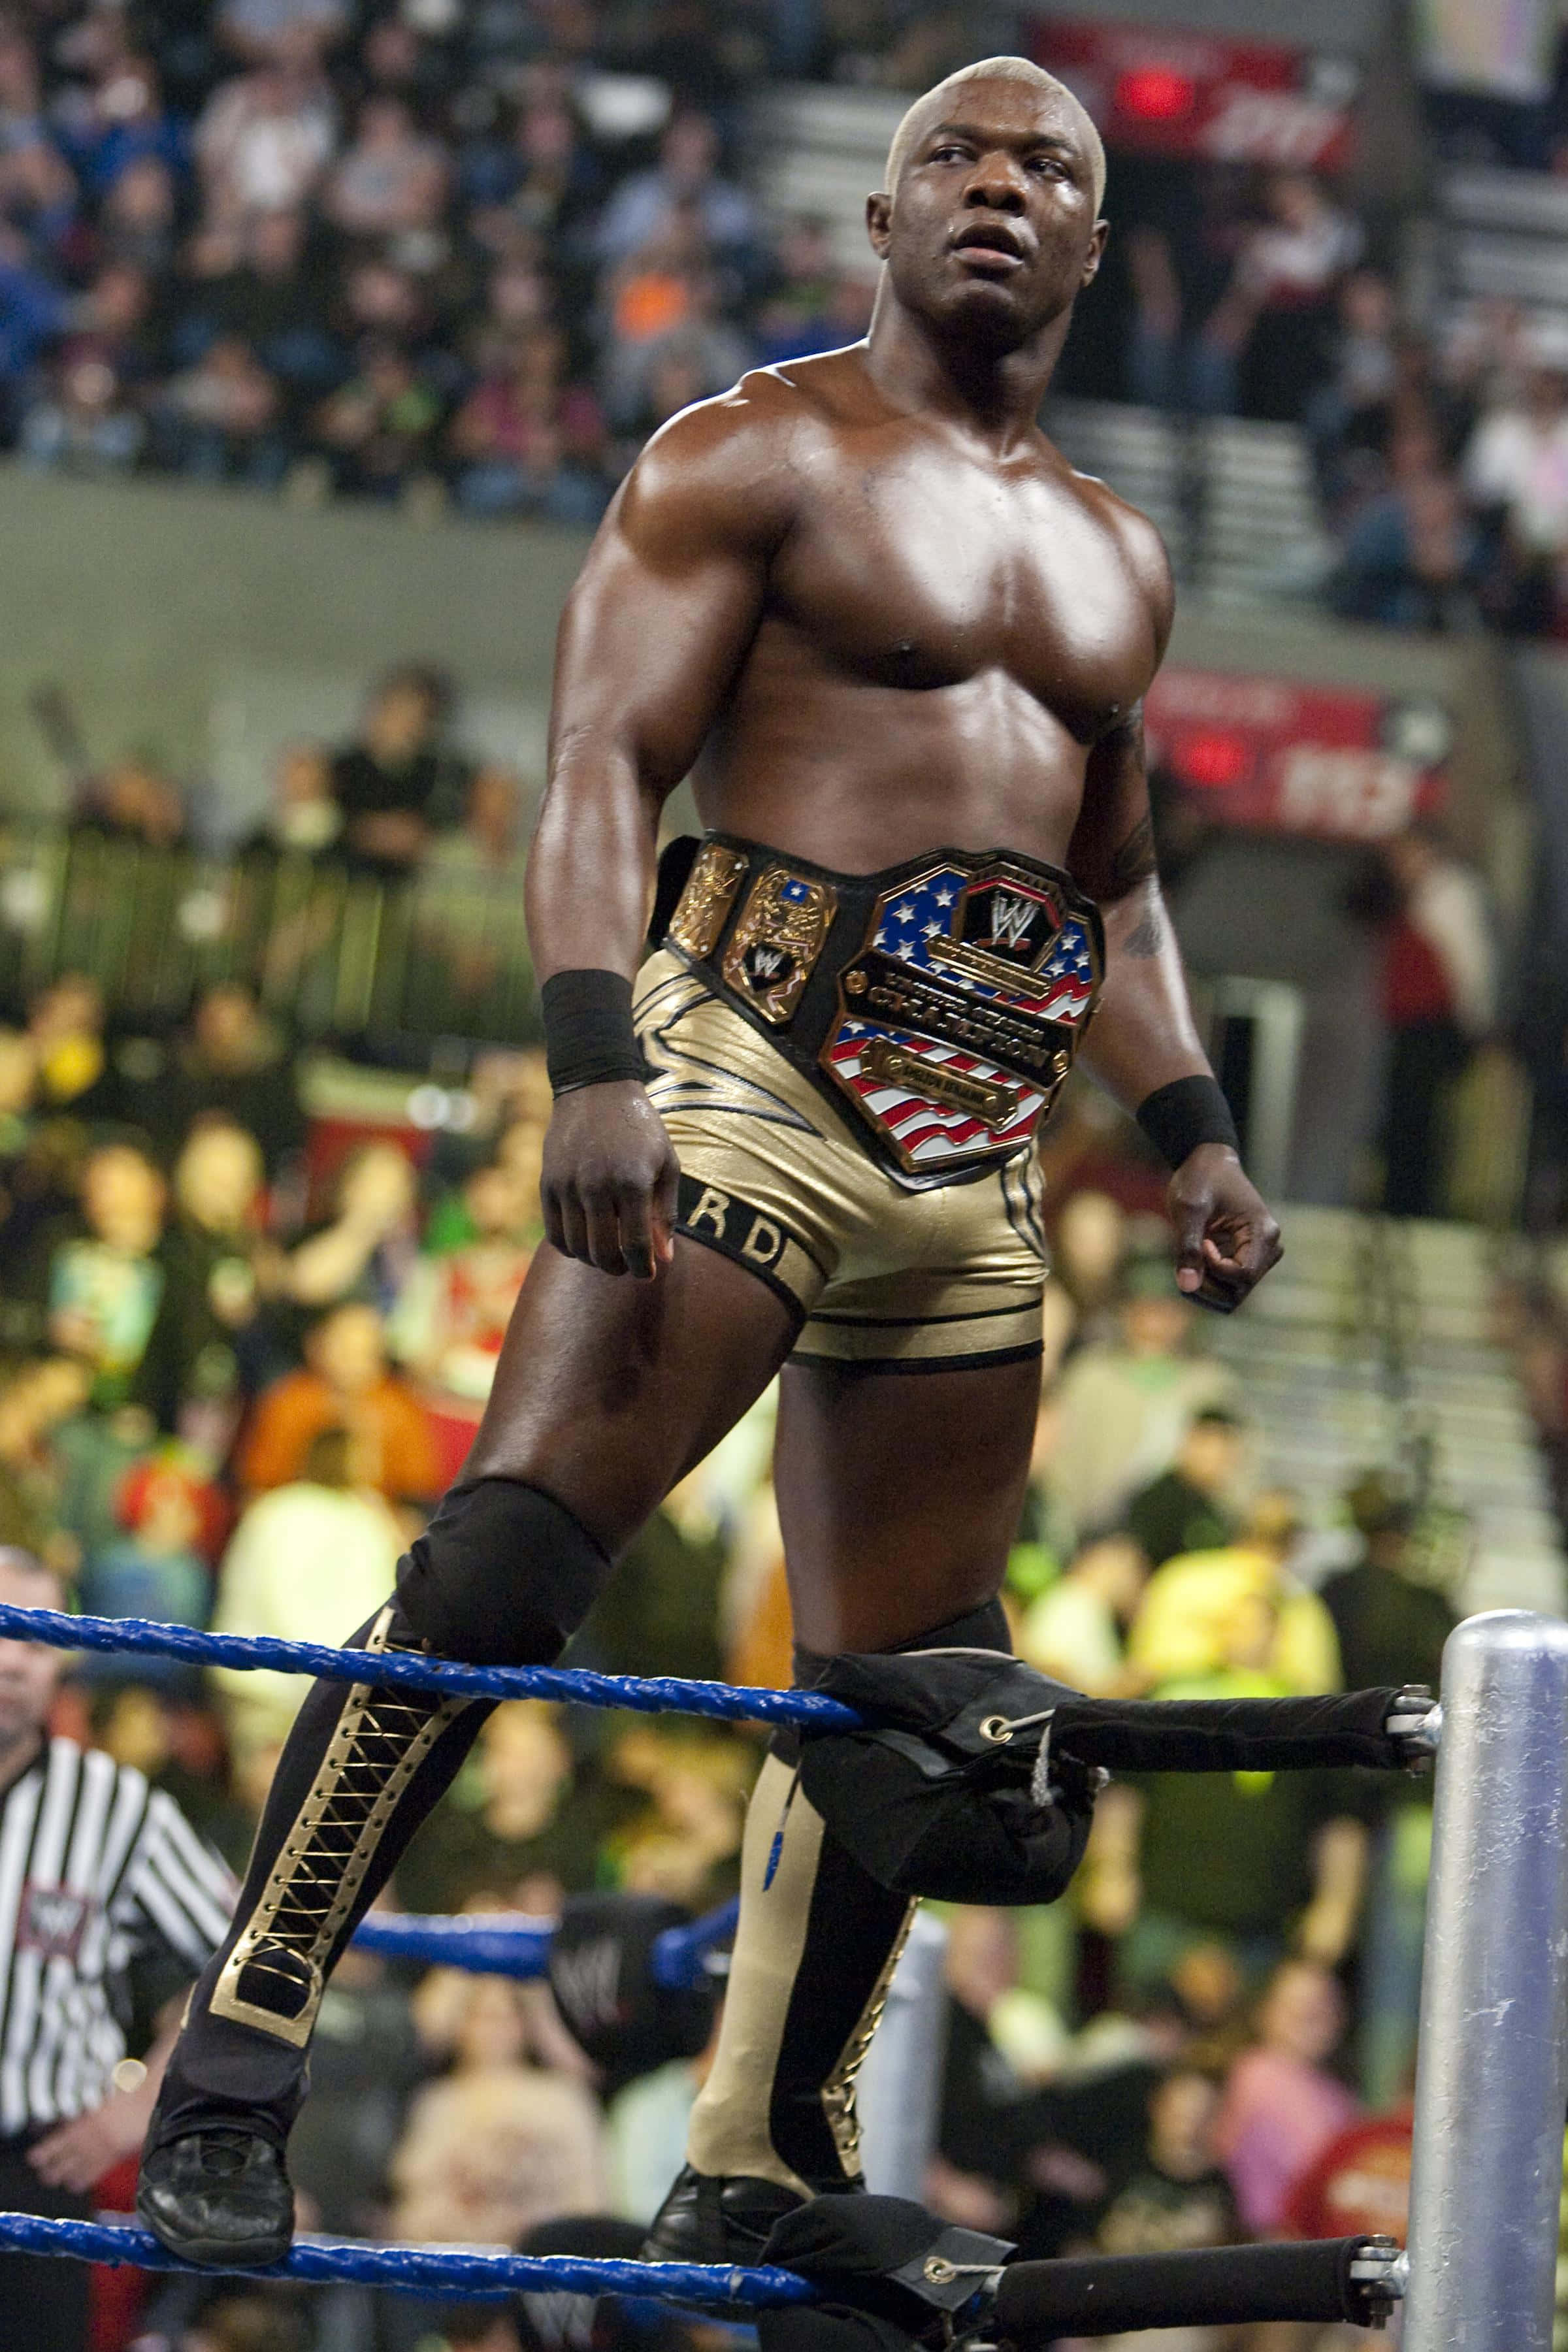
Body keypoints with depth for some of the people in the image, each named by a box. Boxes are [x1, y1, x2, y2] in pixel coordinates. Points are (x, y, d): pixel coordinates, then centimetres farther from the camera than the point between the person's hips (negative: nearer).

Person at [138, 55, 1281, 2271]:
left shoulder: (1117, 556, 22)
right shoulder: (756, 457, 2)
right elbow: (601, 774, -7)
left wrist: (1194, 1133, 15)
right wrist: (594, 1065, -21)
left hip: (984, 1157, 7)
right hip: (756, 1069, -7)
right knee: (505, 1563, -21)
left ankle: (758, 2178, 18)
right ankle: (237, 2069, -21)